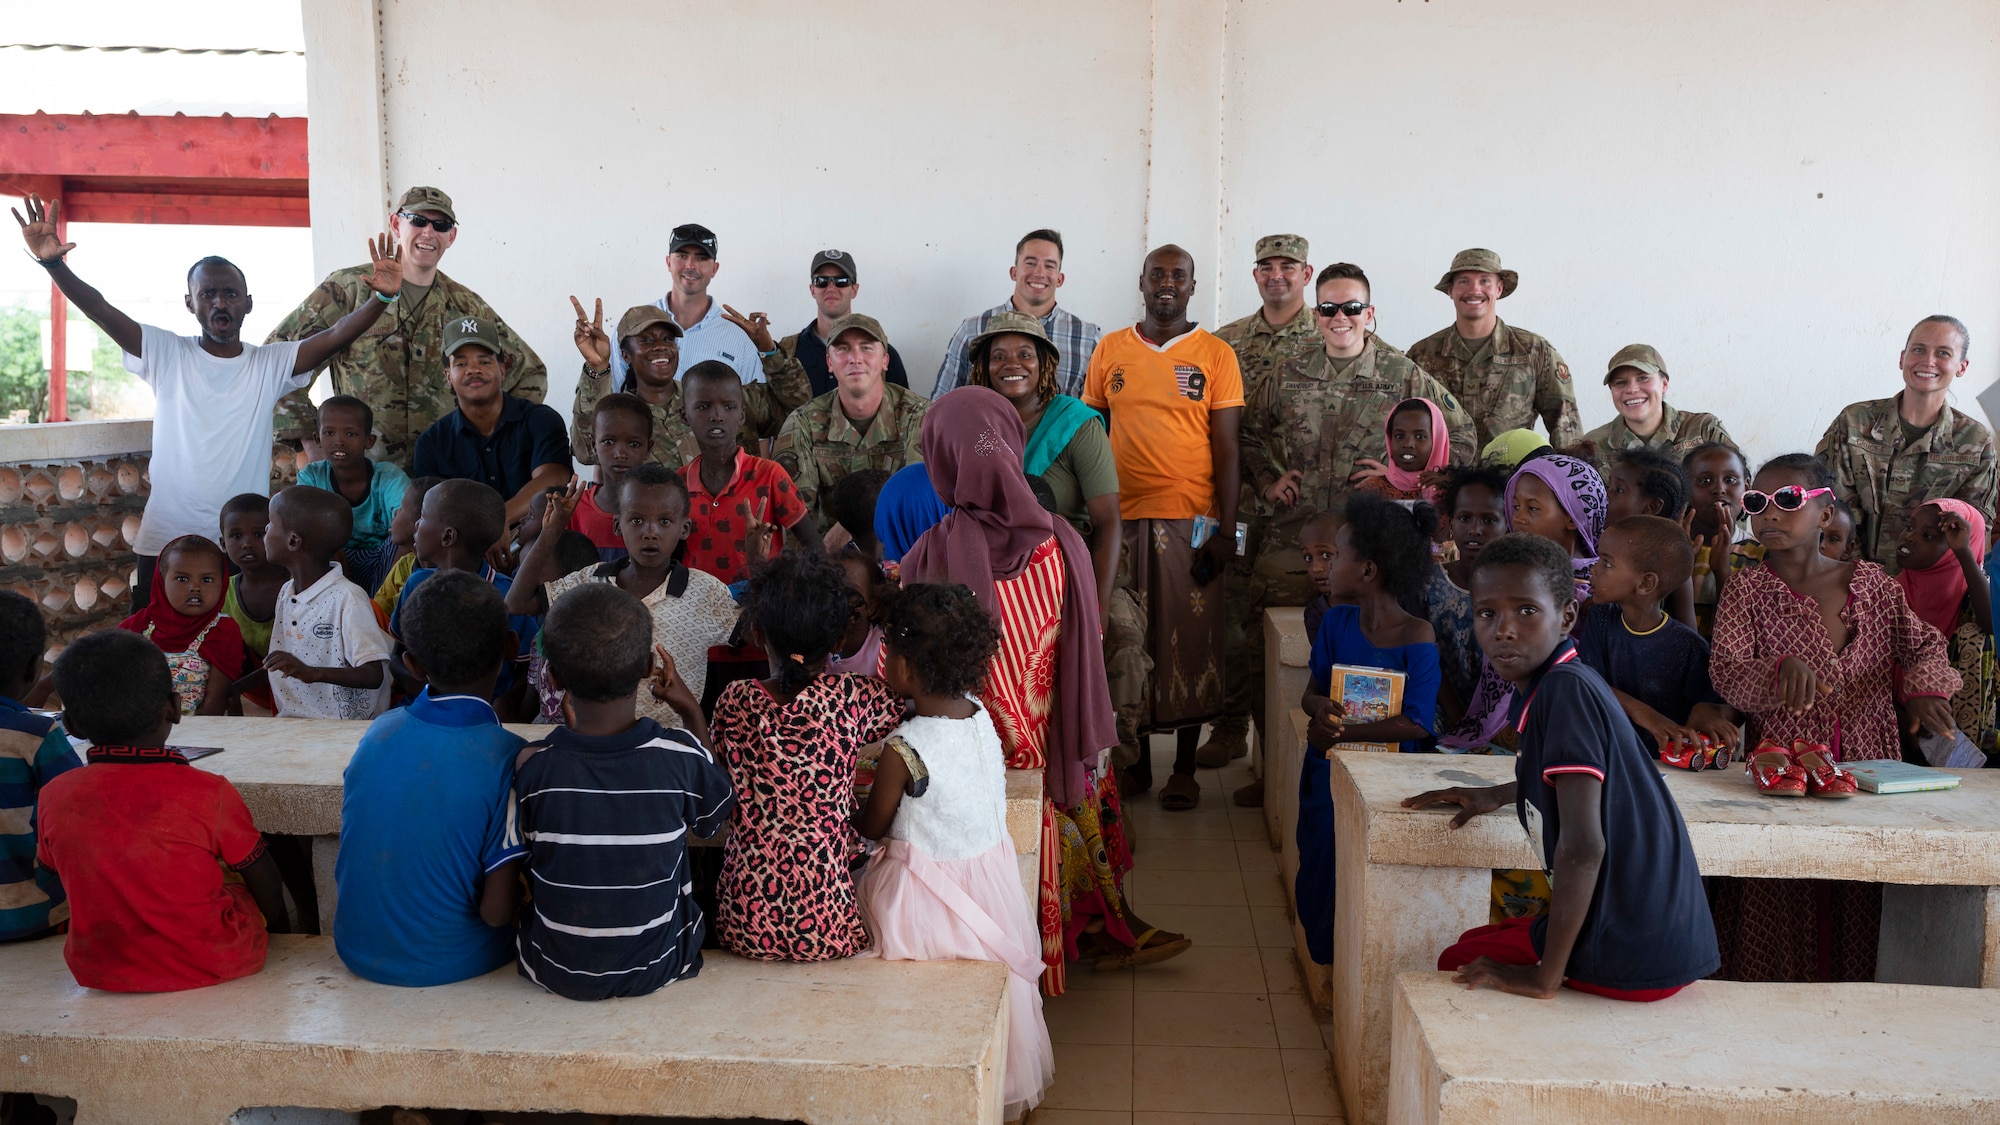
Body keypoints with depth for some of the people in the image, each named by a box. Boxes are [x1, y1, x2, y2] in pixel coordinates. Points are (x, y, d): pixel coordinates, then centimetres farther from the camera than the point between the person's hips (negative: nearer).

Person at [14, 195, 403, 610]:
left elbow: (336, 336, -9)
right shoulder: (166, 354, 3)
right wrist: (53, 263, -24)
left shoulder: (271, 364, 3)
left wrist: (382, 297, -24)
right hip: (165, 544, 0)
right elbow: (99, 310, -8)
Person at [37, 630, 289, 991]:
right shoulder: (209, 792, -21)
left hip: (100, 971, 4)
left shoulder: (54, 798, -12)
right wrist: (275, 930, 15)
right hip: (211, 965, -3)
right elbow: (265, 883, -7)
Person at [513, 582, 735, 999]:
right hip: (659, 969, 0)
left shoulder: (531, 765, -20)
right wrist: (692, 711, 8)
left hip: (558, 973, 1)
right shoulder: (683, 756, -21)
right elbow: (715, 816, 2)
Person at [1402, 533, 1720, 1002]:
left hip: (1632, 957, -9)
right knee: (1475, 943, 26)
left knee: (1455, 965, 10)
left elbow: (1583, 844, -27)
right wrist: (1496, 796, 32)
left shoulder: (1566, 689, -21)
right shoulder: (1559, 683, 8)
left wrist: (1545, 976, -23)